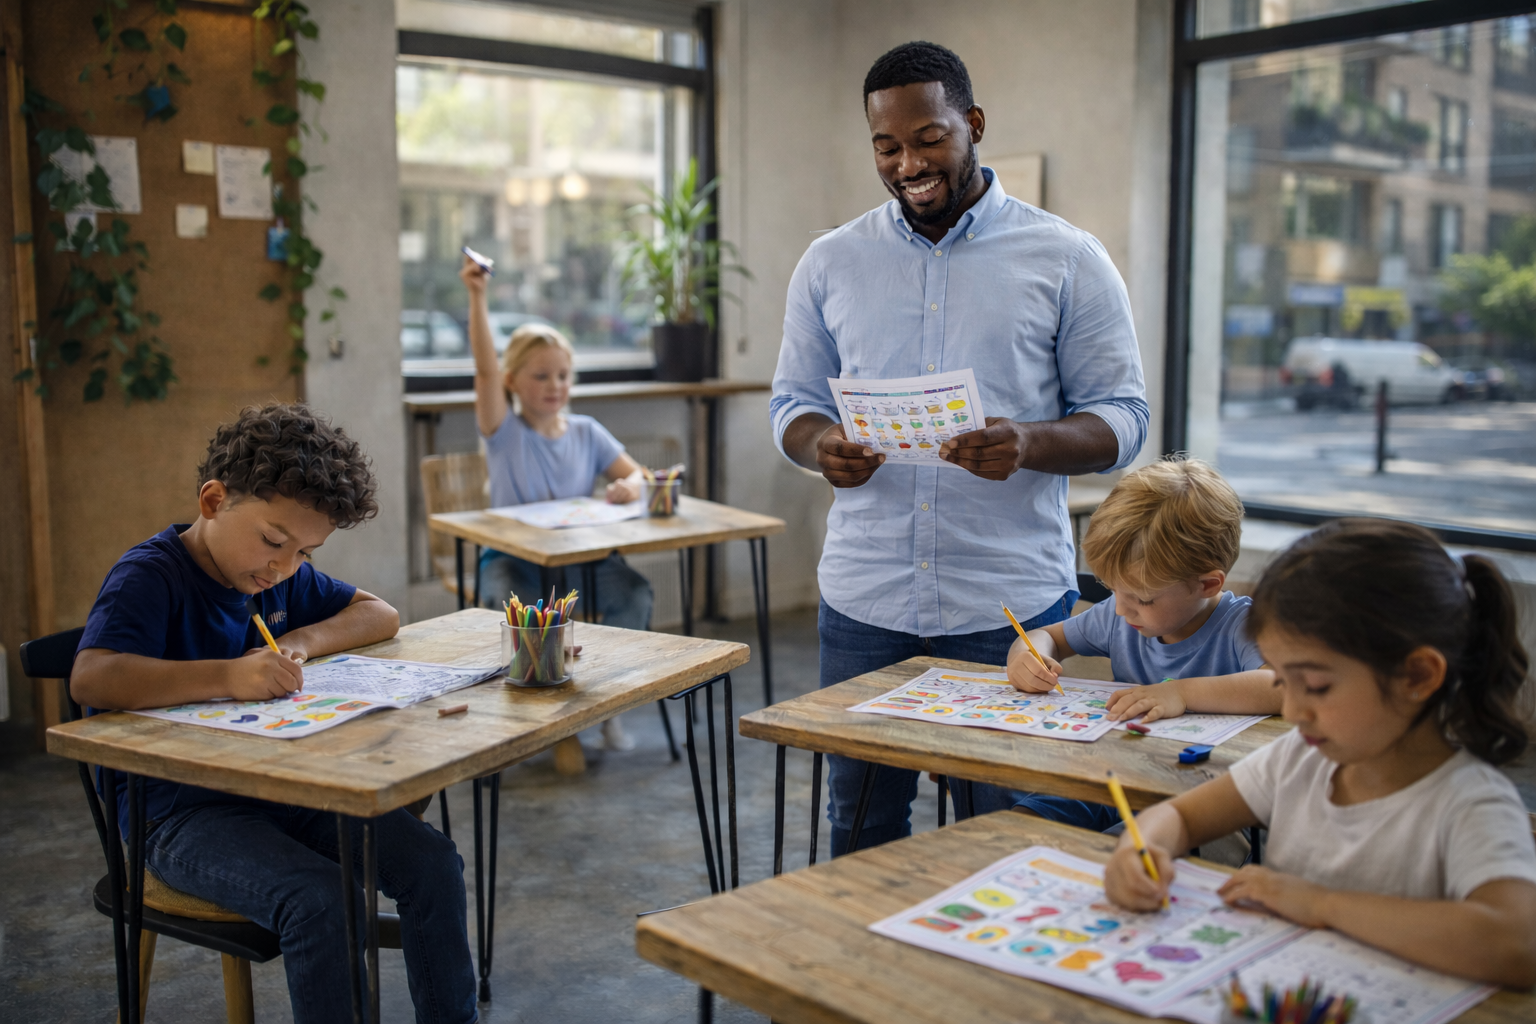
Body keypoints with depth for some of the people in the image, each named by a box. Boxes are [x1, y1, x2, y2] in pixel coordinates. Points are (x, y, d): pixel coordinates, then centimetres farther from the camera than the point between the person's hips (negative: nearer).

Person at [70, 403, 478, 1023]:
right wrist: (226, 676, -41)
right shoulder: (150, 576, -14)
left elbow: (380, 614, 17)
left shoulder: (286, 576, 11)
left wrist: (305, 640, -4)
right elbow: (90, 678, -30)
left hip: (282, 789, 7)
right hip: (179, 814, -7)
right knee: (321, 900, -31)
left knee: (432, 861, -9)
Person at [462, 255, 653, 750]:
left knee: (634, 593, -24)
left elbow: (634, 472, 8)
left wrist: (629, 487, -18)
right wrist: (477, 298, -28)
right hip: (513, 557, -2)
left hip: (581, 556, 3)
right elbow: (485, 368, -17)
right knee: (516, 606, -35)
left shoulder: (585, 432, 8)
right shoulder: (504, 431, -3)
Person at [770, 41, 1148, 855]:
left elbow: (1121, 418, 0)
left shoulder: (1067, 259, 1)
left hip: (1015, 606, -2)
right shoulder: (830, 262, 9)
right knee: (860, 828, 13)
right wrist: (821, 447, -12)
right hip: (863, 605, 3)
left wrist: (1028, 444, -21)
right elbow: (791, 405, 12)